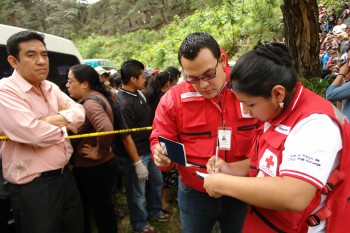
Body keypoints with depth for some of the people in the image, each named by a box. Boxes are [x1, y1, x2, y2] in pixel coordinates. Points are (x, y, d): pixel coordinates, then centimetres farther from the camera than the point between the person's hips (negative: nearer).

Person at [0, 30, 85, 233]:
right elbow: (34, 133, -27)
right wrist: (65, 126, -8)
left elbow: (79, 113, -1)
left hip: (65, 175, 8)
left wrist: (49, 120, -18)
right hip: (33, 186, -7)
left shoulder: (51, 88, 9)